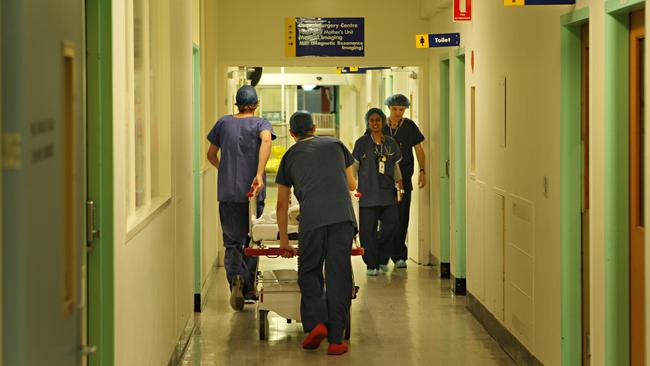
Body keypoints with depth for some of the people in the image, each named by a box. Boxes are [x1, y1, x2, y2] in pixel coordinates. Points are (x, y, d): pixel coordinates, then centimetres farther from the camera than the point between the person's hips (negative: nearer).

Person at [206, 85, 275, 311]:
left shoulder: (223, 123, 8)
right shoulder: (260, 123, 0)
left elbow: (211, 155, 14)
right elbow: (266, 140, -23)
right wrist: (259, 174, -30)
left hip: (227, 193, 1)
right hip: (252, 192, -1)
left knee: (232, 242, 3)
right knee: (251, 241, 12)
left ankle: (236, 278, -22)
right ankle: (249, 289, 16)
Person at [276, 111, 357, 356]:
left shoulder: (290, 156, 23)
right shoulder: (335, 144, 25)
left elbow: (282, 205, 28)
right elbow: (352, 185, 35)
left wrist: (284, 241, 38)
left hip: (311, 219, -1)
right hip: (343, 216, 1)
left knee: (309, 272, 15)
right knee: (338, 276, 2)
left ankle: (315, 323, -4)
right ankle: (335, 340, 1)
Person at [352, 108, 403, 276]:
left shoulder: (390, 143, 11)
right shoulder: (362, 143, 1)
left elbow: (396, 167, 17)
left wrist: (400, 186, 13)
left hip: (387, 192, 3)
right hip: (368, 192, -3)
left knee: (391, 224, -3)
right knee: (368, 229, -4)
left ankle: (382, 259, 17)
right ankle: (371, 264, 5)